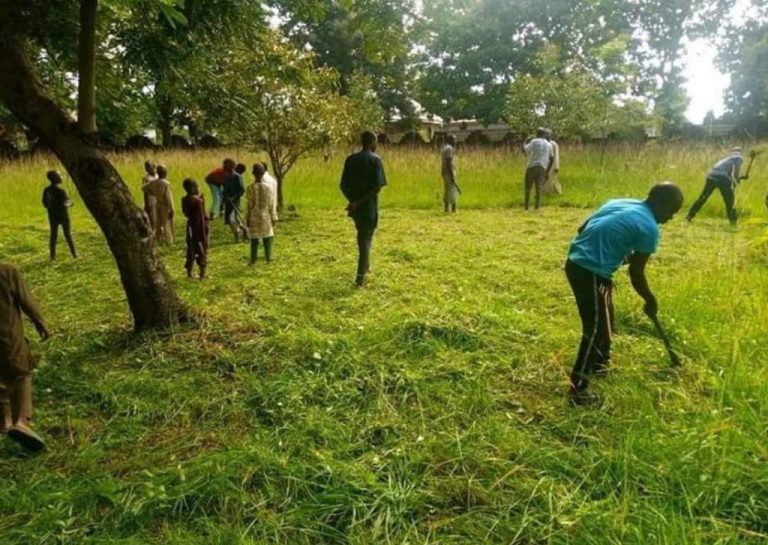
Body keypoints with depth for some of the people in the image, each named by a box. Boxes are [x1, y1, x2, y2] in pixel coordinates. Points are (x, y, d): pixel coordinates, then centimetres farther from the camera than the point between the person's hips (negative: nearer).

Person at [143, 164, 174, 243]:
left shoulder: (154, 182, -2)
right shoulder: (166, 183, -21)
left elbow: (145, 188, 13)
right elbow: (168, 198, -21)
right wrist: (171, 210, -15)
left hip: (157, 204, 7)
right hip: (165, 206, -7)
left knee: (158, 224, 17)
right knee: (167, 224, 1)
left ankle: (158, 239, 26)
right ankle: (167, 242, 5)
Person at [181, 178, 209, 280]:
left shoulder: (185, 200, 0)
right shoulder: (198, 201, -20)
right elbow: (201, 218, -20)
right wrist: (204, 234, -15)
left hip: (191, 226, 6)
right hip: (200, 227, -6)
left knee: (191, 249, 15)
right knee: (202, 251, 4)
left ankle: (189, 273, 20)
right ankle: (202, 274, 8)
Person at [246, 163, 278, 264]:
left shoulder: (250, 188, -10)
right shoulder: (268, 188, -7)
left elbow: (248, 205, -6)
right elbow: (272, 204, -3)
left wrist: (247, 218, 3)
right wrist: (274, 218, 5)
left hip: (254, 217, -1)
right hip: (266, 216, 1)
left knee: (254, 239, 7)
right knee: (267, 238, 9)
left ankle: (253, 260, 10)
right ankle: (268, 258, 12)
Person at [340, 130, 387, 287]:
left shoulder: (350, 159, 3)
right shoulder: (375, 159, -10)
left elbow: (343, 185, 2)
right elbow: (377, 186, -19)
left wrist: (353, 200, 13)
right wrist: (359, 202, -17)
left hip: (355, 206, 5)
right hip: (369, 206, -5)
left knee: (362, 236, 24)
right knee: (366, 239, 3)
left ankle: (365, 266, 38)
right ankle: (360, 276, -1)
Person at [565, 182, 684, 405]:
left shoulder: (620, 203, 16)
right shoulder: (649, 227, -7)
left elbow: (583, 229, 19)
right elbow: (636, 273, -3)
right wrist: (651, 301, 13)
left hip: (575, 262, 9)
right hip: (592, 273, -9)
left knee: (604, 320, 26)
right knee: (596, 330, -1)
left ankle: (599, 364, 45)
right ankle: (578, 389, 3)